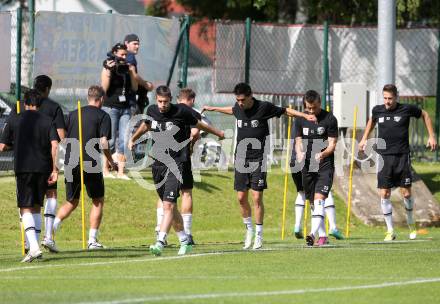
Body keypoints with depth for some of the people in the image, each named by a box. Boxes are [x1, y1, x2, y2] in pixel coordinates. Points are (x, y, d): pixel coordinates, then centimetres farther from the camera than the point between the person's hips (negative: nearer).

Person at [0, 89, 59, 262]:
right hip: (43, 168, 2)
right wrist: (54, 170, -4)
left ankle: (34, 246, -23)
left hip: (23, 168, -2)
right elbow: (54, 145, -6)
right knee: (36, 207, 16)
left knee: (26, 209, -4)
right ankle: (34, 246, 16)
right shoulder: (47, 121, 5)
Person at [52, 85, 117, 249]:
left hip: (70, 164, 4)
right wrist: (111, 162, 4)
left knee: (71, 202, 17)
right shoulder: (103, 116, 0)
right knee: (98, 201, 11)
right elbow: (103, 143, -9)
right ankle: (92, 240, 4)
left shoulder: (73, 114, 13)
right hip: (91, 165, -4)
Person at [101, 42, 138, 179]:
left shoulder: (127, 68, 11)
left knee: (123, 141, -1)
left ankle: (121, 172, 1)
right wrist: (108, 70, -20)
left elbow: (135, 87, 8)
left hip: (125, 108, 5)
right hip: (110, 107, -5)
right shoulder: (108, 68, -3)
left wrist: (132, 72, -4)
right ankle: (105, 169, 8)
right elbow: (104, 88, -12)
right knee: (111, 140, -4)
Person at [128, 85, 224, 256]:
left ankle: (160, 243, -25)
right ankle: (184, 241, 25)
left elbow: (198, 125, 9)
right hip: (158, 164, 5)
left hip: (175, 164, -5)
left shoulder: (181, 112, -9)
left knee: (168, 205, -17)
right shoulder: (151, 111, 4)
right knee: (170, 206, 11)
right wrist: (133, 139, 28)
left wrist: (218, 133, 22)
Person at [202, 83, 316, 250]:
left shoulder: (264, 107, -9)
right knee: (241, 197, 3)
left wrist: (305, 115, -3)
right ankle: (249, 229, 23)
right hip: (241, 159, 4)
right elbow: (231, 110, 29)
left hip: (258, 159, -4)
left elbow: (285, 111, 4)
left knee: (257, 197, -8)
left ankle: (259, 234, 0)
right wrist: (213, 108, 41)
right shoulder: (238, 108, 4)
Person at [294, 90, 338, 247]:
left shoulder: (329, 119, -5)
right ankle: (322, 236, 16)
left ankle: (313, 233, -29)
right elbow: (298, 141, 8)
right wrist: (299, 154, -14)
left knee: (319, 199, -18)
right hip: (307, 166, 5)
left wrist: (322, 154, -24)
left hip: (325, 165, -5)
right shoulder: (300, 120, 7)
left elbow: (332, 144, -5)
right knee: (313, 202, 8)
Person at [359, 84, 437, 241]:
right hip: (384, 156, 2)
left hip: (402, 156, -2)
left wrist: (431, 136, 10)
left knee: (406, 193, -2)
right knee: (384, 194, -4)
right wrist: (364, 139, 26)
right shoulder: (377, 110, 3)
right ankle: (390, 231, 4)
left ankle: (411, 224, 24)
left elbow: (424, 115, 13)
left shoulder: (407, 109, -4)